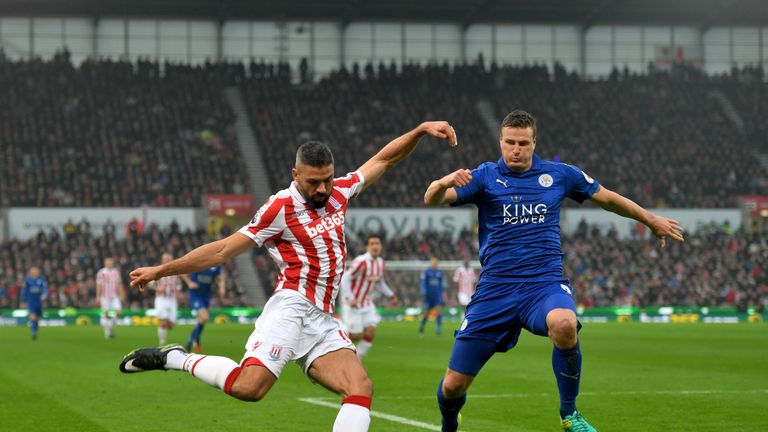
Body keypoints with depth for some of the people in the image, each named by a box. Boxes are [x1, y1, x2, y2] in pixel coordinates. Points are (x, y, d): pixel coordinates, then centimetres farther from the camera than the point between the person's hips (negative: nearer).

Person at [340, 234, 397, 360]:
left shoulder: (380, 262, 3)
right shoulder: (361, 262, -22)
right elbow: (345, 279, -19)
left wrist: (391, 295, 13)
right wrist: (350, 298, -27)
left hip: (367, 303, 7)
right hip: (353, 304, -7)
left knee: (370, 333, -5)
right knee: (356, 336, -6)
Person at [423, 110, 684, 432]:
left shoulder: (559, 174, 8)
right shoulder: (485, 177, 1)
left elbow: (606, 197, 24)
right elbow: (431, 200, -14)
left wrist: (652, 220, 33)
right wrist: (443, 183, -37)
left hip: (544, 283, 0)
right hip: (496, 287, 0)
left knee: (564, 324, -38)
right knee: (453, 384, -3)